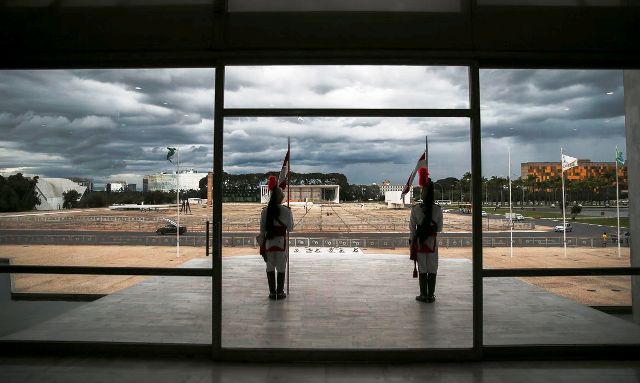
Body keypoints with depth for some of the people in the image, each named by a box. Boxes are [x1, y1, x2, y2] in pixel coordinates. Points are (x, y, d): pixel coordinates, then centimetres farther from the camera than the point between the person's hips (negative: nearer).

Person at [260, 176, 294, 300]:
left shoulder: (265, 211, -2)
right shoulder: (286, 211, -8)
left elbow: (262, 229, 1)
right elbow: (290, 228, -3)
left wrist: (263, 242, 12)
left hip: (269, 241, 2)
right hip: (282, 241, -2)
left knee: (270, 268, 10)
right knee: (281, 268, 7)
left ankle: (272, 292, 13)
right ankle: (280, 292, 10)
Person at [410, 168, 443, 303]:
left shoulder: (415, 208, -9)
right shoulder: (438, 209, -6)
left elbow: (412, 227, -6)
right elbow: (440, 228, 1)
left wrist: (412, 241, 4)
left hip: (420, 241, -1)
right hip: (432, 242, 1)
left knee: (422, 269, 6)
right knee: (432, 269, 8)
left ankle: (423, 295, 10)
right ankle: (431, 295, 12)